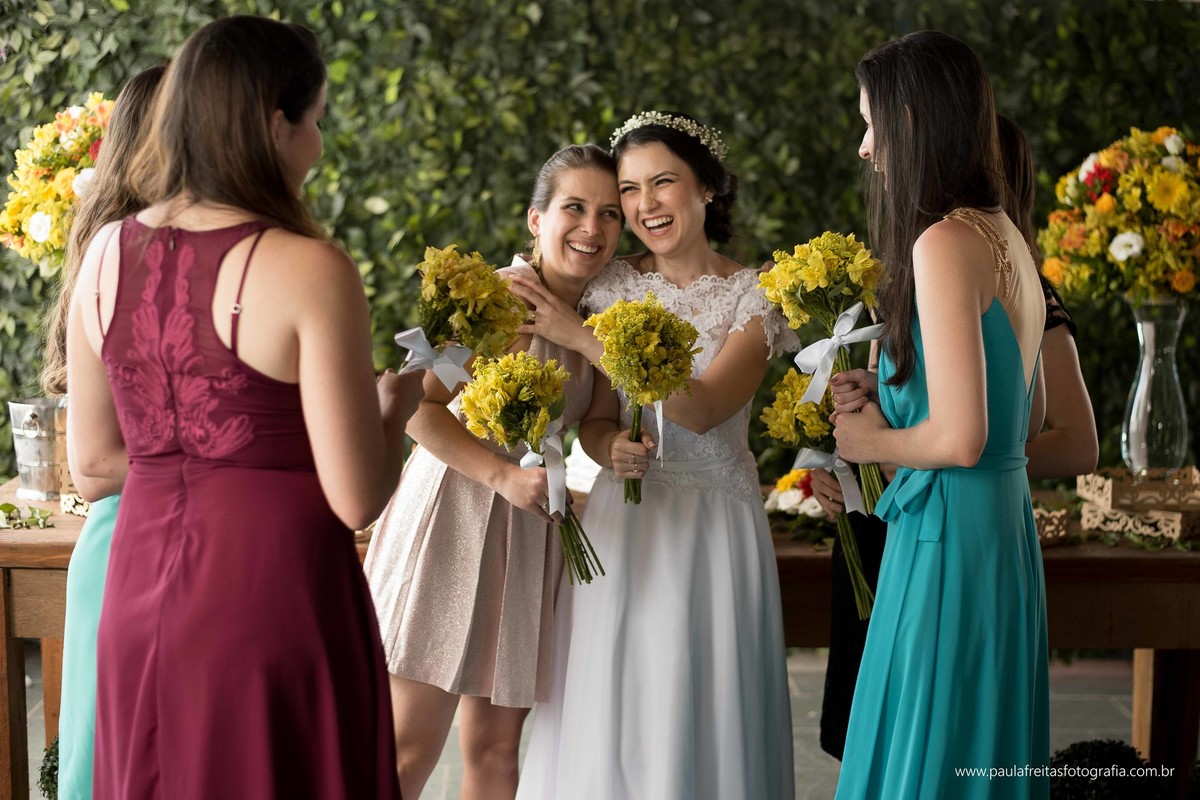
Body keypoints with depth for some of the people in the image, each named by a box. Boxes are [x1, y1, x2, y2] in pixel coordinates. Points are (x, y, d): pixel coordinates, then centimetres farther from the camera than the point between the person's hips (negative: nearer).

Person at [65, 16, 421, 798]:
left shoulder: (107, 255, 2)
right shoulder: (311, 271, -15)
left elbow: (92, 458, 11)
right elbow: (357, 499, -14)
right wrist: (397, 405, 5)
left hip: (139, 596, 6)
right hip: (275, 602, -5)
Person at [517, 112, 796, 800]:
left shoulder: (755, 295, -4)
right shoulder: (614, 286, 5)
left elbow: (703, 408, -17)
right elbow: (595, 417, 5)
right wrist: (612, 449, -20)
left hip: (713, 526, -2)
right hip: (623, 520, 3)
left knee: (699, 712, -1)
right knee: (610, 711, 2)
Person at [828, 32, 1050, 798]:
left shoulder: (946, 243, -16)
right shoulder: (1005, 236, 12)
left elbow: (960, 438, -22)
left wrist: (875, 441, -3)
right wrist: (886, 400, 11)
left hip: (950, 535, -9)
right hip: (1006, 529, 9)